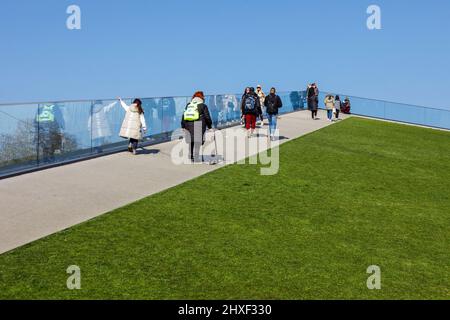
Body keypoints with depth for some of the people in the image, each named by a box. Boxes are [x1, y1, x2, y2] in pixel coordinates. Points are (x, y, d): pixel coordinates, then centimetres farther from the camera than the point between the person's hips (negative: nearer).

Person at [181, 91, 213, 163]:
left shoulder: (188, 105, 16)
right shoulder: (203, 106, 2)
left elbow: (183, 116, 15)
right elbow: (207, 117, 2)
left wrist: (183, 126, 18)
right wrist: (209, 125, 14)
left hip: (188, 125, 5)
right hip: (198, 125, -5)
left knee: (191, 141, 14)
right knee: (197, 141, -5)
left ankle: (191, 156, 20)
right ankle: (196, 157, -8)